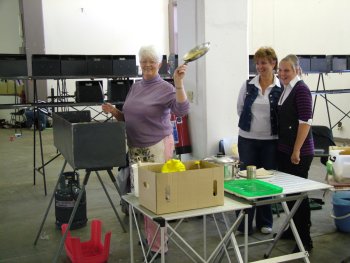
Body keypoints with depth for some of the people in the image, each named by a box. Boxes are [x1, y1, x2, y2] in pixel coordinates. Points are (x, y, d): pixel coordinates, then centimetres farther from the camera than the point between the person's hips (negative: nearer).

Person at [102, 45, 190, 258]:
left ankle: (159, 244, 8)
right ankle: (149, 236, 31)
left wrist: (179, 83, -31)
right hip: (136, 148, 7)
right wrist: (114, 111, 1)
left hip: (158, 147, -7)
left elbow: (182, 110, -25)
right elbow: (129, 117, 18)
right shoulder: (136, 87, 12)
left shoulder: (165, 88, -9)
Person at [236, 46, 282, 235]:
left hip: (270, 140, -1)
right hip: (248, 139, 1)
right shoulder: (248, 85, 1)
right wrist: (250, 124, 6)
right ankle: (244, 224, 14)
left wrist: (270, 126, -4)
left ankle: (264, 222, 24)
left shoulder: (280, 88, -6)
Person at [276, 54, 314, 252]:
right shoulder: (285, 90, 12)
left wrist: (297, 151, -19)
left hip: (299, 152, -8)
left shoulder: (301, 90, -12)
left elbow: (305, 122, -18)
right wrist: (285, 149, 17)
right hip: (284, 150, 8)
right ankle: (294, 228, 31)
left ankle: (305, 240, 9)